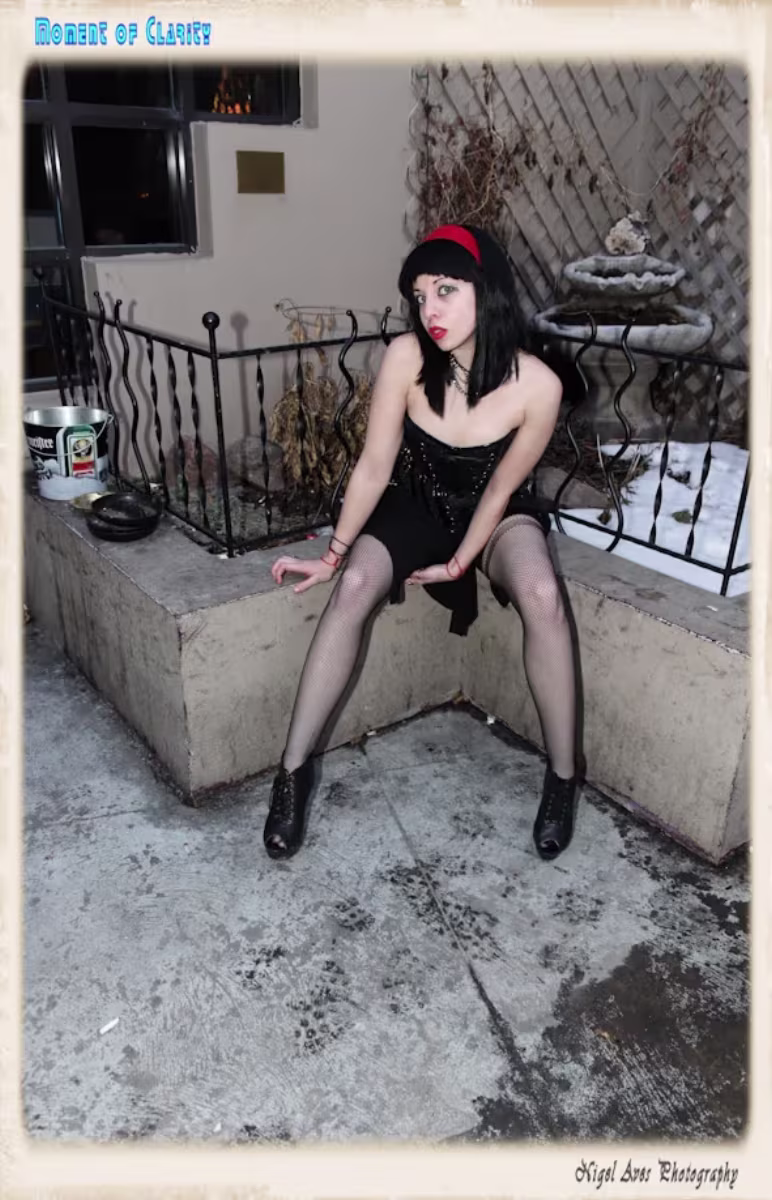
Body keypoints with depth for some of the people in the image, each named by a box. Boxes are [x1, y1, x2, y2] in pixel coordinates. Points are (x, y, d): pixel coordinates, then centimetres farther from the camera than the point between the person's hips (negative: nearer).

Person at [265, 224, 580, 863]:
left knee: (541, 593, -32)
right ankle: (294, 770, -17)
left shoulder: (537, 385, -24)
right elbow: (374, 466, -15)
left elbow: (501, 487, -13)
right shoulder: (406, 358, -21)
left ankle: (562, 778, -14)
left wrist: (458, 564, -11)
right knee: (354, 586, -29)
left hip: (496, 513, -1)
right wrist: (334, 554, -11)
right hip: (416, 505, 1)